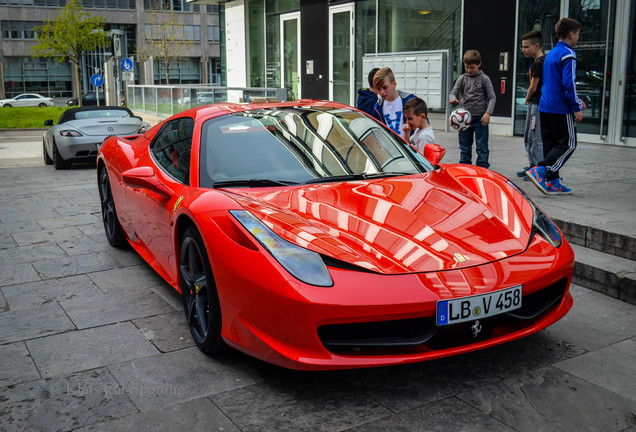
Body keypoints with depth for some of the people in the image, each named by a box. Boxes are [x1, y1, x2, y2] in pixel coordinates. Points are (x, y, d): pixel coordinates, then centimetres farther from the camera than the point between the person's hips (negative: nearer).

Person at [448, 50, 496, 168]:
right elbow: (454, 92, 2)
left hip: (480, 118, -3)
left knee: (482, 148, 0)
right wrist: (453, 99, -23)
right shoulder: (462, 78, 7)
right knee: (464, 148, 10)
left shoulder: (484, 78, -1)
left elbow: (492, 97, -2)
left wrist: (488, 113, -16)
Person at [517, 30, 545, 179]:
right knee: (528, 137, 16)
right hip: (534, 104, 11)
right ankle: (532, 165, 24)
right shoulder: (542, 61, 16)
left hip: (538, 104, -11)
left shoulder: (539, 63, -16)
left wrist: (527, 99, 5)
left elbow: (533, 87, -13)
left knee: (536, 138, -8)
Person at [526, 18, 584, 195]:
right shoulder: (568, 54, -10)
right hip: (561, 109, -9)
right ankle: (539, 170, -16)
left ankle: (552, 182, 10)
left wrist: (575, 100, 23)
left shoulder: (550, 54, 18)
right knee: (568, 144, -3)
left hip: (545, 107, 9)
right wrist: (577, 108, -12)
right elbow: (568, 84, -18)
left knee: (550, 144, 9)